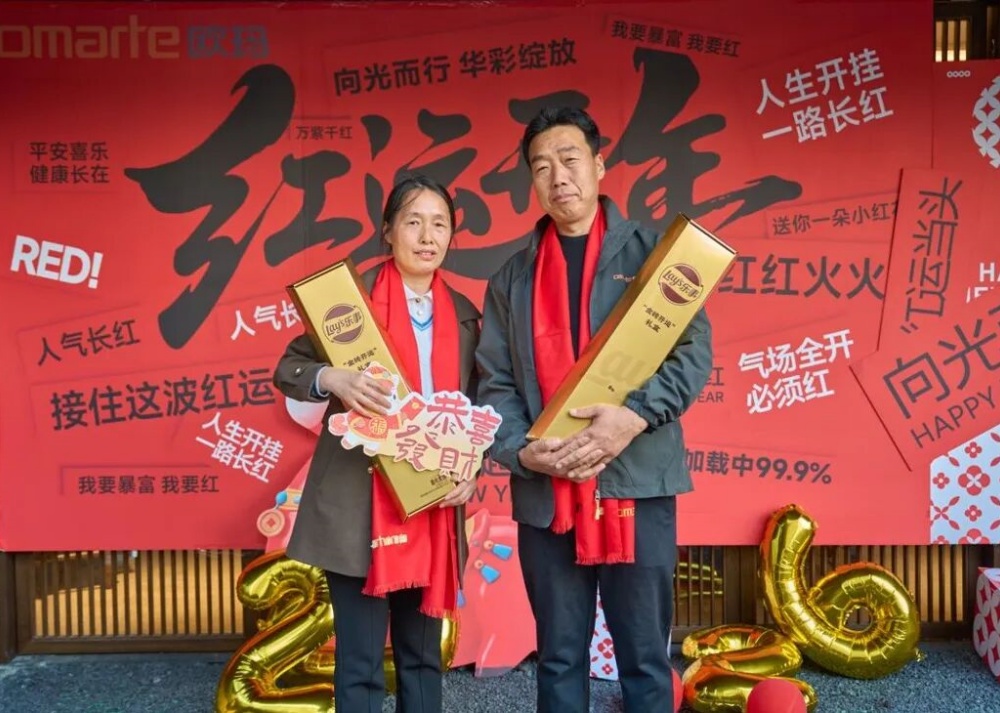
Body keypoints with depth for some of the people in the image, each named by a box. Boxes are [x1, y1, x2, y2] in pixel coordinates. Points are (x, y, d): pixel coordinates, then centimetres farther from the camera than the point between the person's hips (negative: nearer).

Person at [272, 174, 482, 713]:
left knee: (422, 655, 15)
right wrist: (333, 380, -23)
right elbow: (288, 367, -3)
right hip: (360, 506, -4)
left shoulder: (463, 314, 10)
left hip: (433, 507, 4)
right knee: (360, 662, 2)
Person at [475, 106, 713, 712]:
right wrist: (520, 451, -11)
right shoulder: (513, 276, 12)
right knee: (559, 657, 14)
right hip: (544, 494, 3)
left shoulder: (653, 250, 4)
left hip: (637, 485, -2)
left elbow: (694, 351, -5)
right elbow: (495, 383, 7)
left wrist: (636, 415, -21)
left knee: (645, 657, 8)